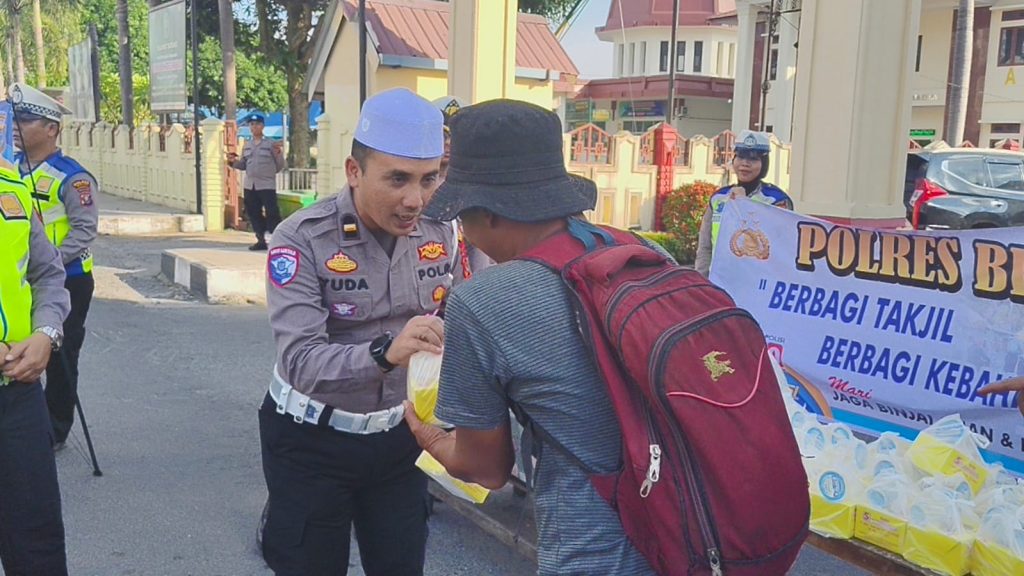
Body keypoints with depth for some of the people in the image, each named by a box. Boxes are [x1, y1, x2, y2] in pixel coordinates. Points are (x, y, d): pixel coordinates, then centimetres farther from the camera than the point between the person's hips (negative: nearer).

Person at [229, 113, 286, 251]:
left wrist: (278, 153, -20)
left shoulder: (270, 144, -2)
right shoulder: (247, 146, 13)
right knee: (254, 214, 10)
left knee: (272, 214, -10)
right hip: (249, 186, 6)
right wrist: (233, 162, 0)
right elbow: (243, 165, 19)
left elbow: (280, 166, -3)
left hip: (267, 185, -6)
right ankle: (261, 240, 20)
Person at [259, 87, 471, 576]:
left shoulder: (440, 234, -6)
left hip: (398, 436, 4)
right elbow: (301, 359, -31)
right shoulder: (302, 239, -21)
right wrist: (384, 352, -48)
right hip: (311, 442, -4)